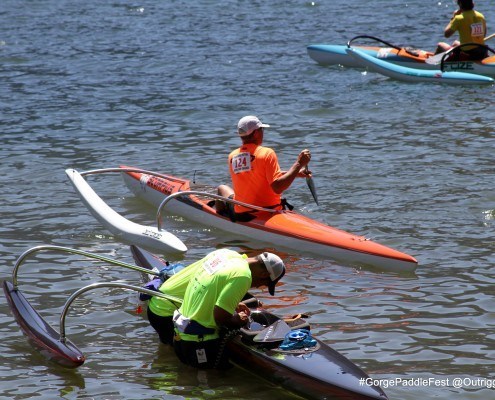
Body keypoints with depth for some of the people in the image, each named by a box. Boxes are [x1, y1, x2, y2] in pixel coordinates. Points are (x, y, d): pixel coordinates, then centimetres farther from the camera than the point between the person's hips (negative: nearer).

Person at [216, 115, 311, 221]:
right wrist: (299, 164, -17)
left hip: (240, 215, 3)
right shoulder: (266, 153, -15)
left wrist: (296, 173, 13)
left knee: (222, 188, 31)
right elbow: (277, 187, -23)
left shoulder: (232, 157, 1)